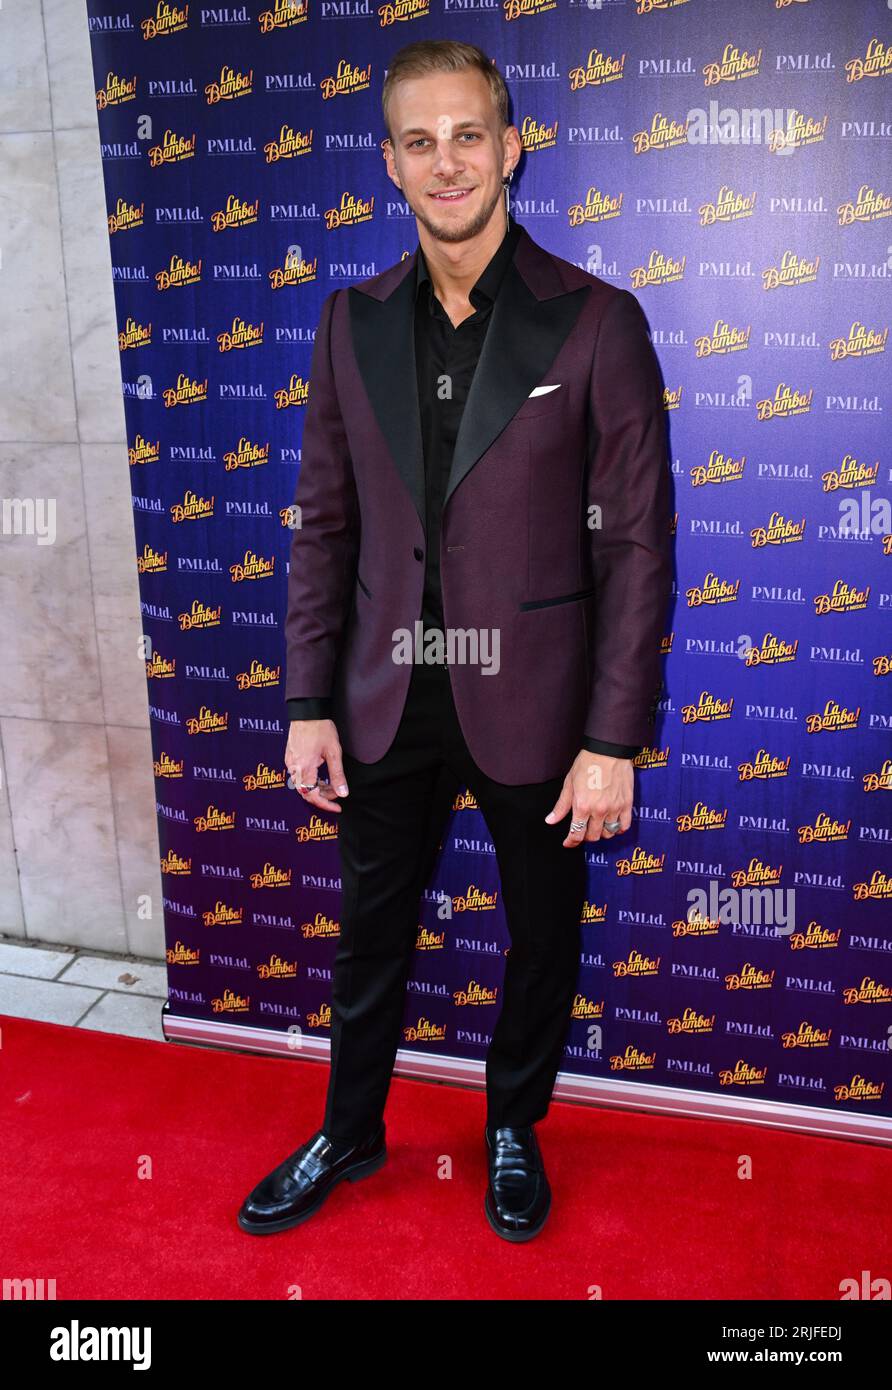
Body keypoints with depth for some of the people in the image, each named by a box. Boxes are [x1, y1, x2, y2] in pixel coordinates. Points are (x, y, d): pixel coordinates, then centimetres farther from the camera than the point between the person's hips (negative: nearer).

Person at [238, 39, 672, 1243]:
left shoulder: (595, 322, -10)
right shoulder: (353, 323, 2)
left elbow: (637, 543, -10)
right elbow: (326, 524, 5)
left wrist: (613, 740, -12)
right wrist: (309, 704, 2)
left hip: (530, 703, -2)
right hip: (389, 700, 3)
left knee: (542, 933, 16)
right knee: (372, 926, 18)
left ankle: (514, 1132, 43)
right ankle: (350, 1133, 42)